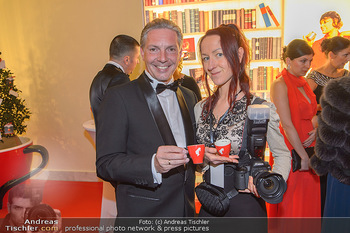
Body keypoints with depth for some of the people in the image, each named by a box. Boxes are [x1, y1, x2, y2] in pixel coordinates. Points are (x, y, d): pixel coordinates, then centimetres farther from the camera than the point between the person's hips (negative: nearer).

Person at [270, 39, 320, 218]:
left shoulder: (304, 82, 11)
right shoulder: (280, 84, -13)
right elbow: (286, 124, -17)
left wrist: (316, 130, -3)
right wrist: (303, 156, -14)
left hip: (307, 147, 7)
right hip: (290, 151, -7)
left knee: (309, 201, 15)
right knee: (291, 205, 6)